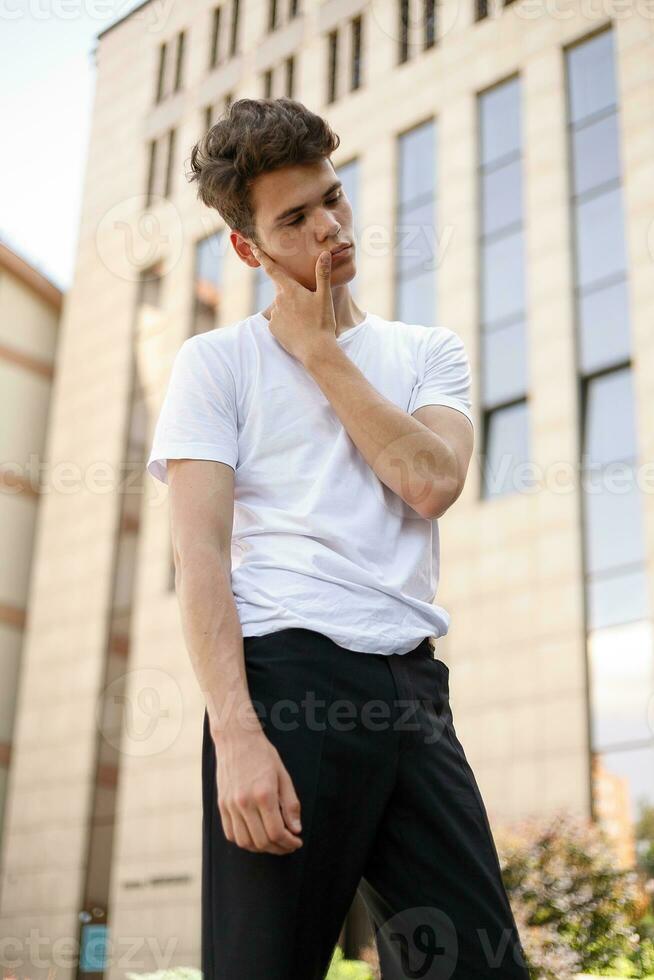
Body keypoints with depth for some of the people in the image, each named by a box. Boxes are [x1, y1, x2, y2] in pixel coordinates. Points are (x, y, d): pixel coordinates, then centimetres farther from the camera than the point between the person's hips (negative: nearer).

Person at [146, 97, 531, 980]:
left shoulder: (429, 352, 18)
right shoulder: (216, 361, 8)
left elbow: (431, 483, -3)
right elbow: (199, 553, -3)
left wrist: (317, 349, 2)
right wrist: (235, 733, -16)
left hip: (412, 684, 4)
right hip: (285, 674, -3)